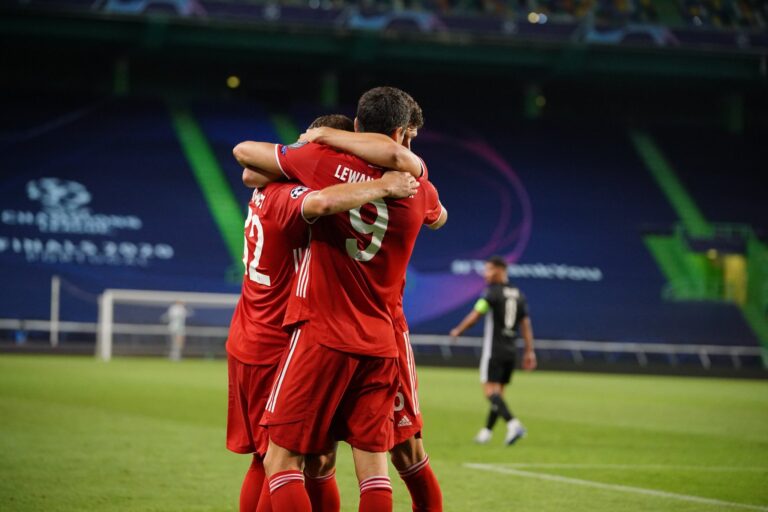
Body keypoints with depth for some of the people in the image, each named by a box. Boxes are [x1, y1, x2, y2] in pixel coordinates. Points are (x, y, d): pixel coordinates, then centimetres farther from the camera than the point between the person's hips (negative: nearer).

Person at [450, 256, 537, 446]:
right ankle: (487, 431, 18)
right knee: (498, 391, 13)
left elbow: (475, 316, -10)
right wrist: (529, 351, 10)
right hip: (510, 351, 7)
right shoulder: (518, 295, 11)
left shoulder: (493, 292, -10)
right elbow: (526, 324, 9)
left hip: (493, 349, -7)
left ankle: (513, 423, -29)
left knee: (490, 390, -10)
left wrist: (457, 331, 6)